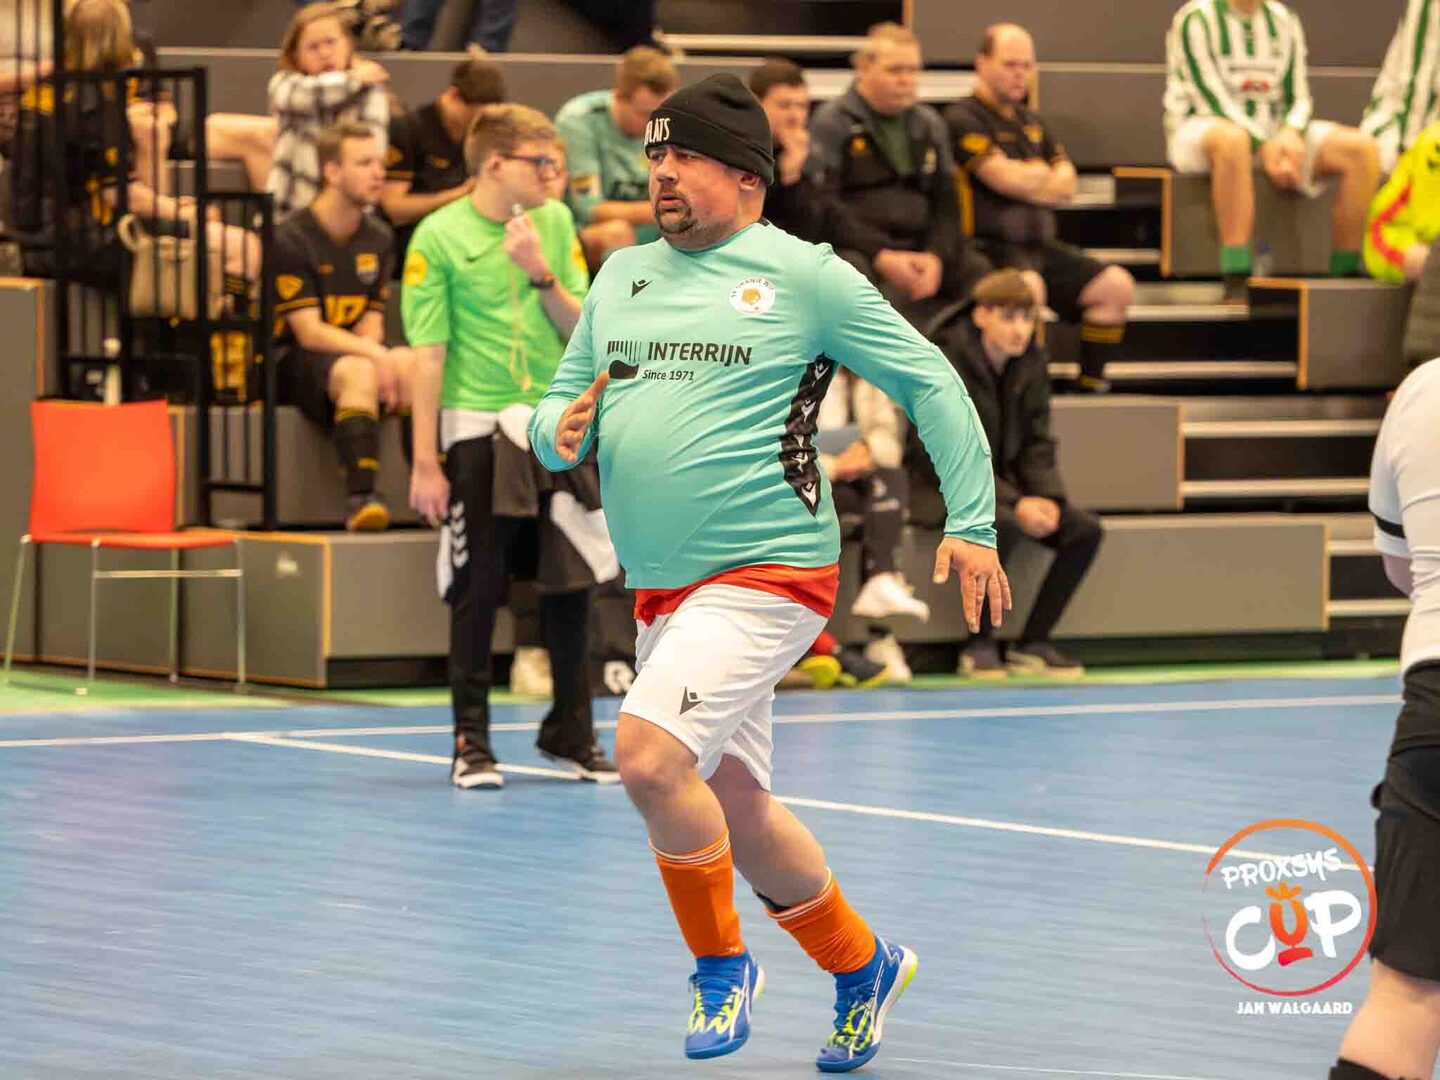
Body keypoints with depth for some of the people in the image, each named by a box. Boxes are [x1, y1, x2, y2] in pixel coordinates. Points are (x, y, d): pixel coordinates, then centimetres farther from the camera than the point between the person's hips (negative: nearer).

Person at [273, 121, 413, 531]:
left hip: (357, 353, 6)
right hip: (295, 360, -6)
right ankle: (361, 500, -48)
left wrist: (384, 361, -15)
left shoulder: (378, 238, 11)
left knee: (411, 364, -27)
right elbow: (309, 333, -15)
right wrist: (375, 356, -28)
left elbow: (371, 323, 9)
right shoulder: (291, 239, -9)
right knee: (357, 371, -38)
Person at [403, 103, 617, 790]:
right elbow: (429, 353, -8)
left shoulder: (556, 223, 6)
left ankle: (570, 731, 19)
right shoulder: (439, 237, -7)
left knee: (570, 583, 6)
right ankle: (471, 740, 10)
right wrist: (425, 462, -10)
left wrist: (541, 274, -12)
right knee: (477, 589, 0)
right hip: (478, 430, -4)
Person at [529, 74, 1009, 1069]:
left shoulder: (805, 275, -4)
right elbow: (562, 404, 18)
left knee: (649, 755, -24)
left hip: (766, 575, -7)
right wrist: (561, 431, -7)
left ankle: (722, 965, -2)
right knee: (736, 814, 14)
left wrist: (971, 523, -7)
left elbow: (931, 382, -1)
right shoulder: (621, 278, 13)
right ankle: (864, 967, 36)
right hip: (662, 591, 7)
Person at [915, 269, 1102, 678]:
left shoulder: (1031, 364, 2)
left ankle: (1033, 643, -3)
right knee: (1003, 525, -36)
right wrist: (1015, 503, -28)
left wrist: (1047, 497, -15)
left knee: (1085, 529, -11)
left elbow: (1037, 445, 6)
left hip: (1005, 487, 7)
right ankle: (980, 645, -21)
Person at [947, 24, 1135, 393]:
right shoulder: (963, 118, -4)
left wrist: (1027, 178, -7)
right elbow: (1003, 176, -16)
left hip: (1040, 246, 8)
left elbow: (1066, 185, 13)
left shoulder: (1031, 123, 21)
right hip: (990, 248, -8)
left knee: (1117, 286, -4)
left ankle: (1091, 383, 1)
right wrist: (1045, 176, 4)